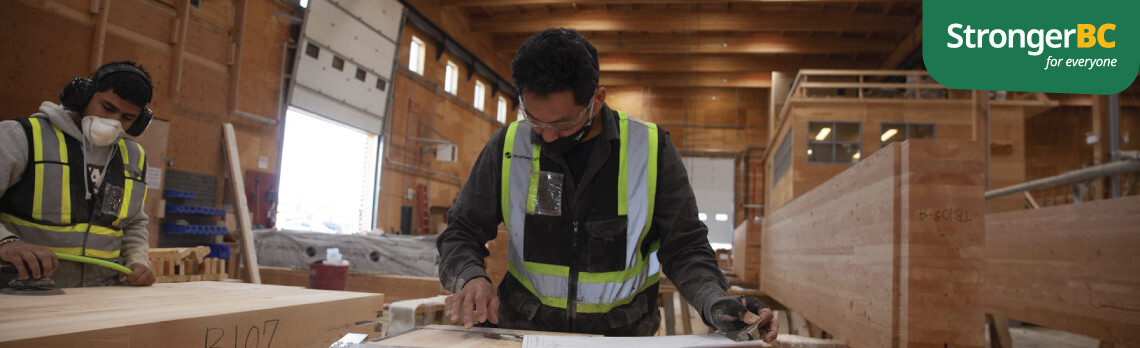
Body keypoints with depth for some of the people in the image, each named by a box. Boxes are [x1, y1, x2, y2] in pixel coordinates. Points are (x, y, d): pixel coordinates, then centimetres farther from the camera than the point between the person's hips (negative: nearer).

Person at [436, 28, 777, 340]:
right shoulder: (507, 146, -2)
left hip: (624, 333, 0)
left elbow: (684, 247, 0)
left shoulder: (651, 149, -5)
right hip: (526, 327, 0)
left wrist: (715, 303, -18)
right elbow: (461, 233, 5)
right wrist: (470, 277, -16)